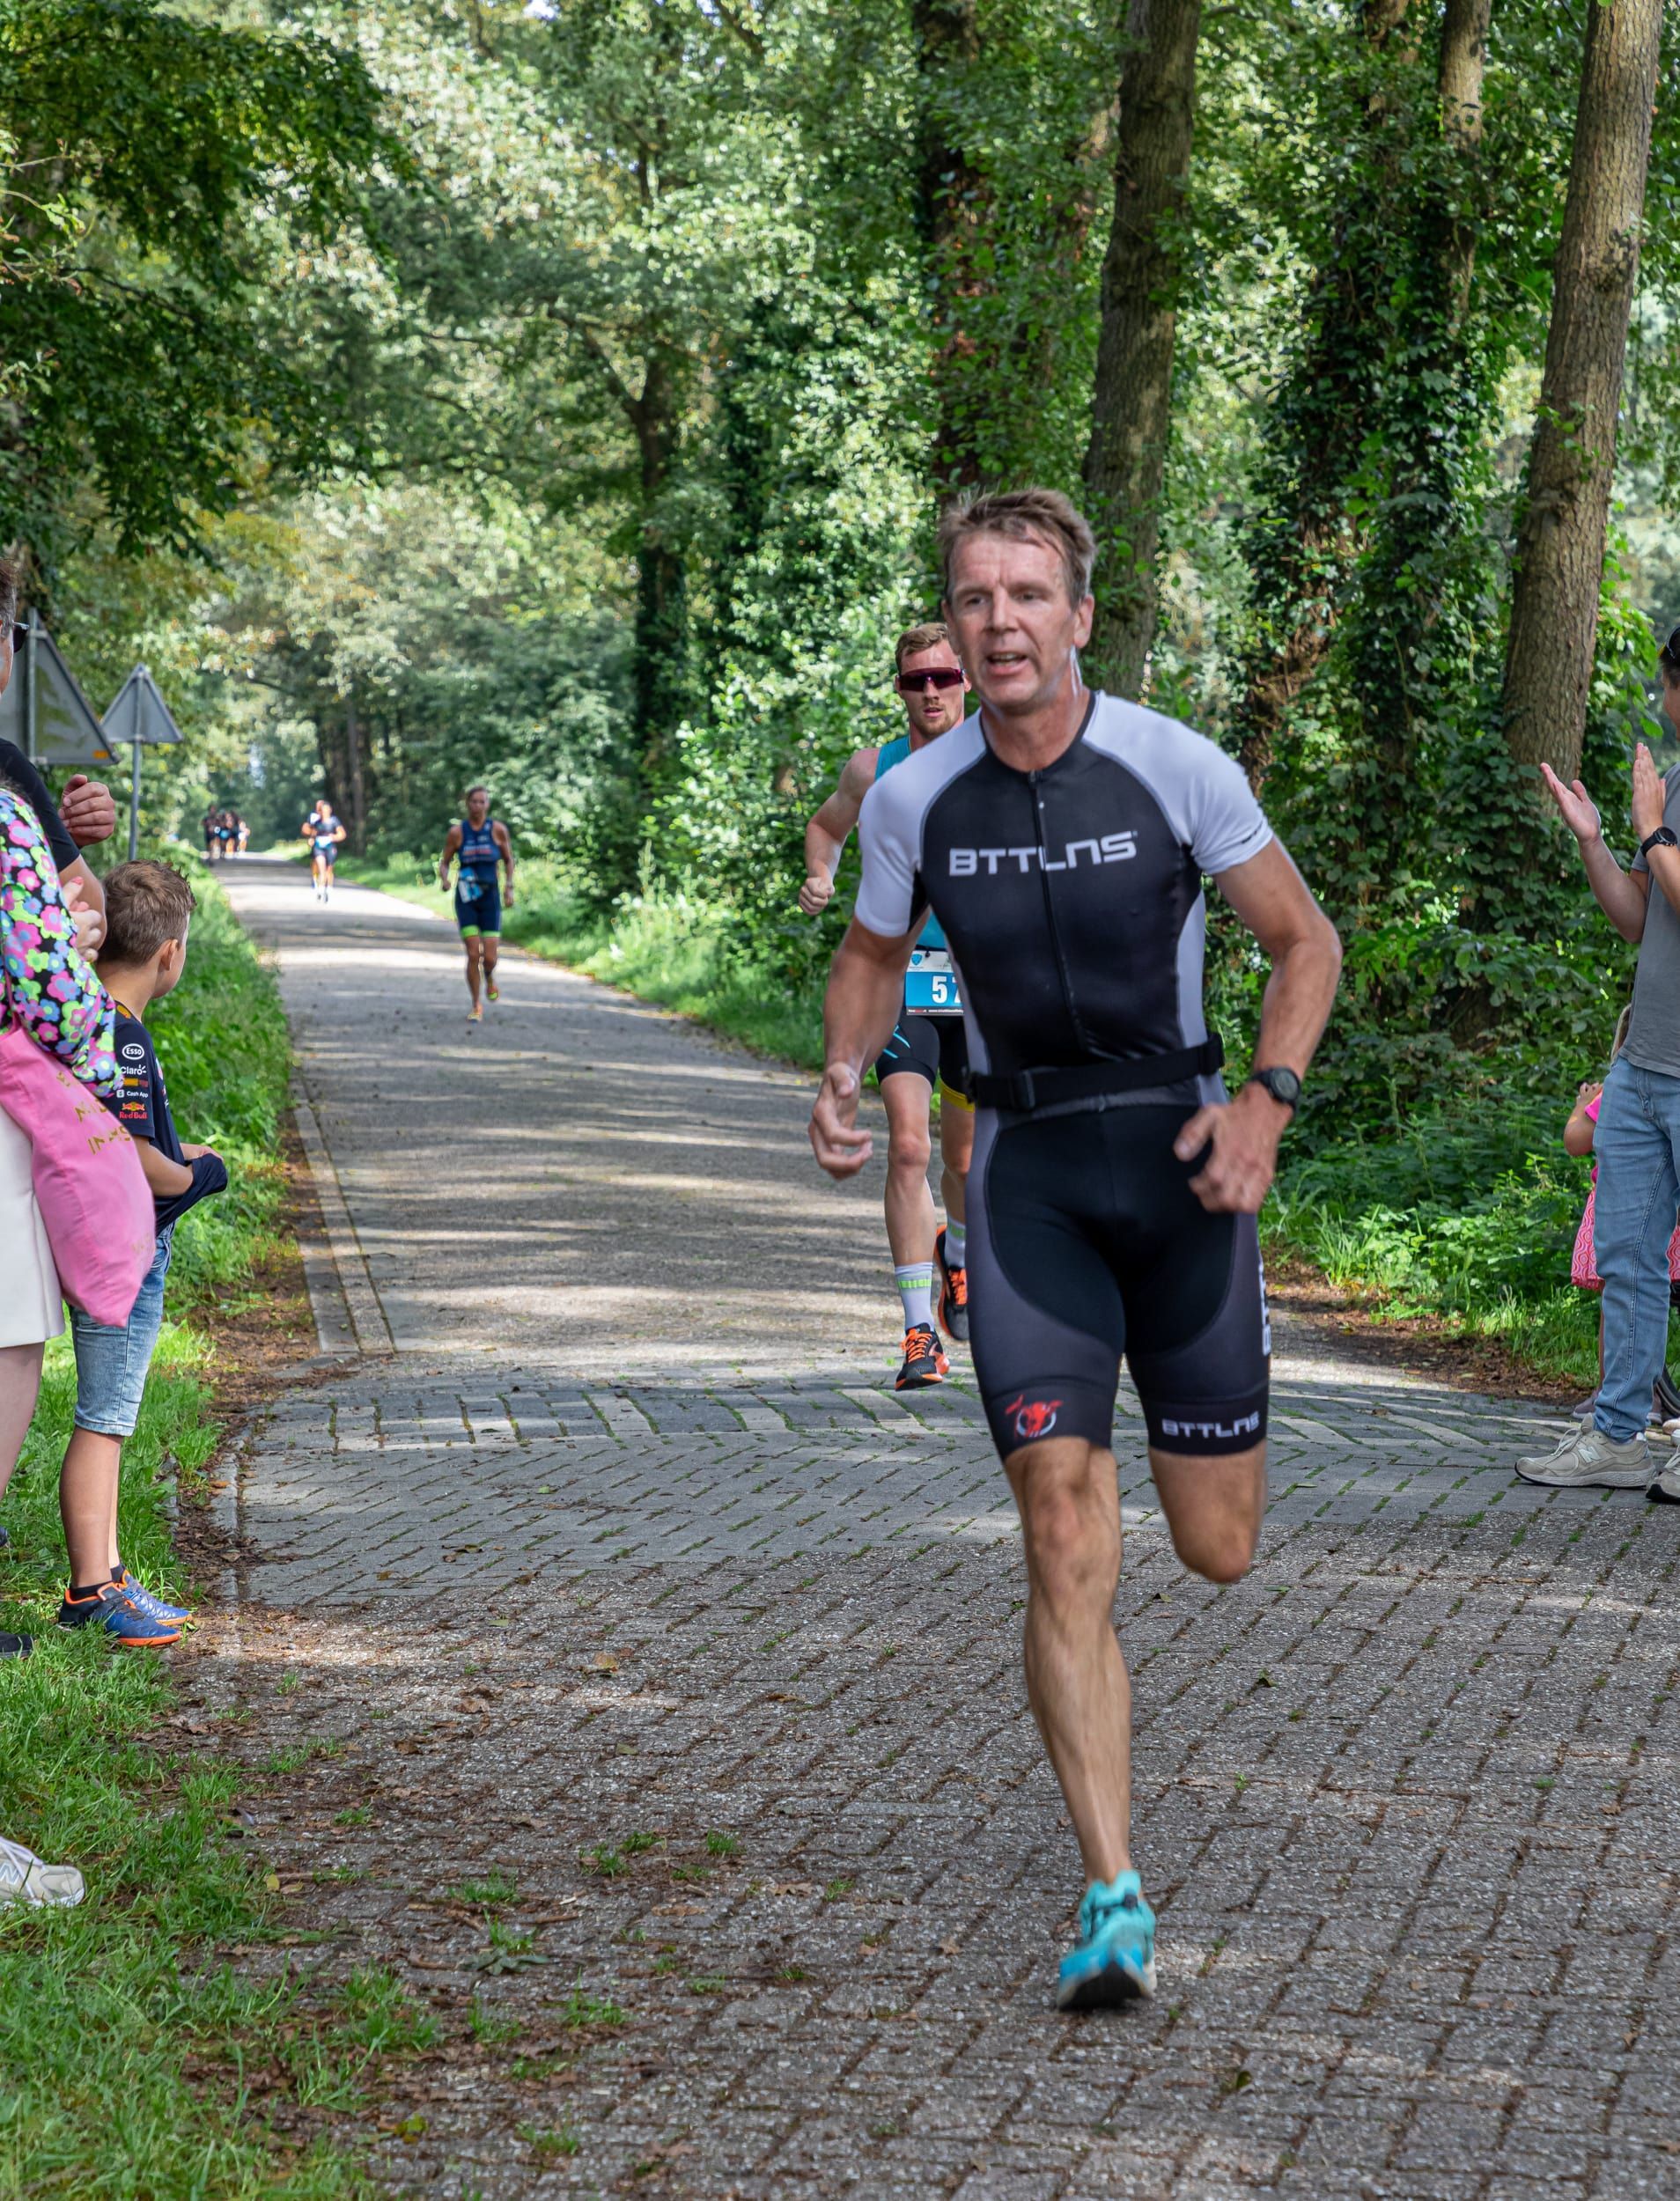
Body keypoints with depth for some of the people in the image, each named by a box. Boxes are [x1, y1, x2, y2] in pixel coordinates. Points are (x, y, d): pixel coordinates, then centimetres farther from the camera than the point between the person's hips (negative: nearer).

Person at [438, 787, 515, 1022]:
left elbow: (508, 860, 11)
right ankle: (476, 1006, 7)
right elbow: (444, 863, 7)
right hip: (466, 899, 0)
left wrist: (510, 888, 1)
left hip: (490, 898, 0)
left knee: (490, 957, -6)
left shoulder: (498, 829, 0)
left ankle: (489, 978, 33)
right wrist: (444, 879, -15)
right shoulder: (456, 832, -1)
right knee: (473, 954, -10)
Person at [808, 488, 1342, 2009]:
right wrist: (844, 1076, -4)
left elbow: (1305, 939, 2)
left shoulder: (1175, 768, -9)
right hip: (1025, 1172, 1)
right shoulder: (913, 798, -2)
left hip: (1178, 1155, -1)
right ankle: (1115, 1905, -6)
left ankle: (1223, 1392, 44)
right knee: (1065, 1543, -11)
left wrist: (1266, 1101, -13)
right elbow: (872, 956, 16)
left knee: (1217, 1551, 5)